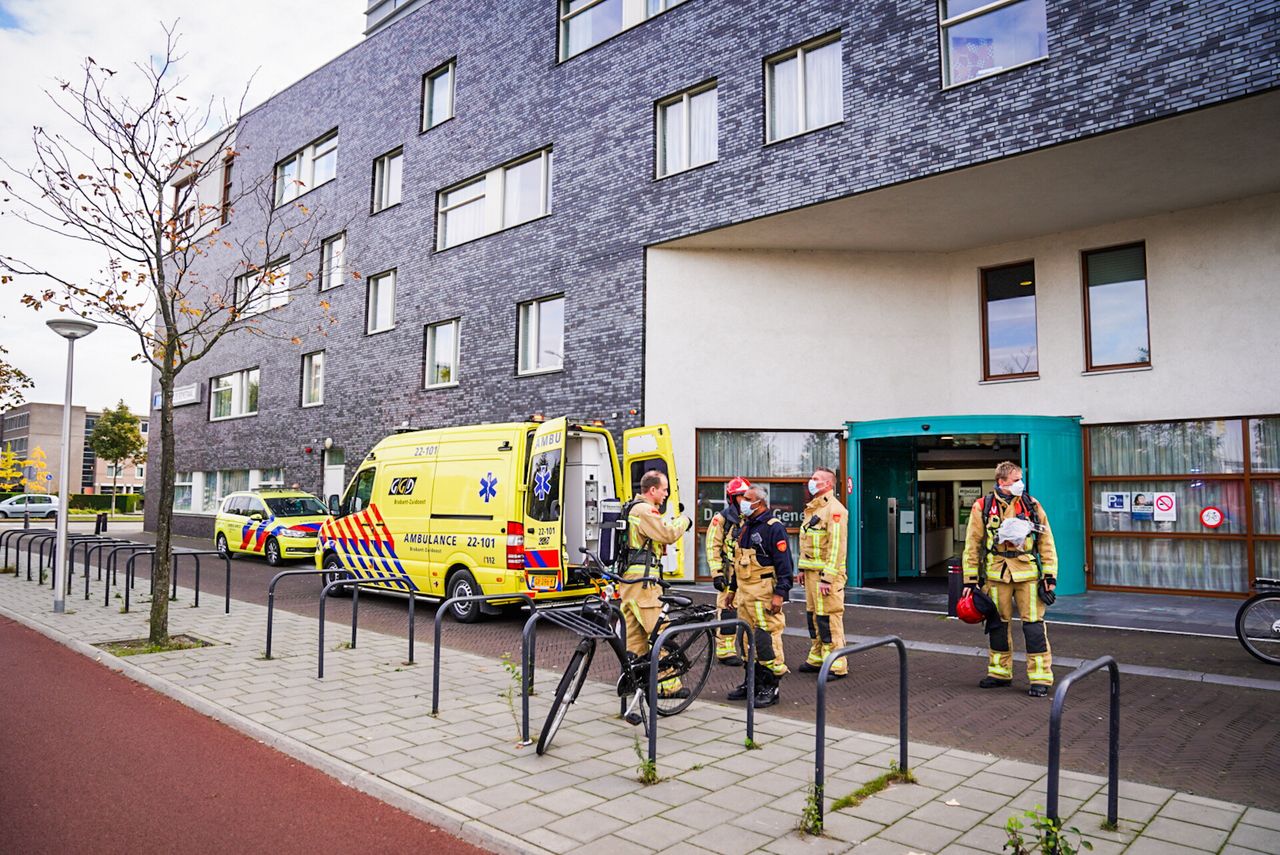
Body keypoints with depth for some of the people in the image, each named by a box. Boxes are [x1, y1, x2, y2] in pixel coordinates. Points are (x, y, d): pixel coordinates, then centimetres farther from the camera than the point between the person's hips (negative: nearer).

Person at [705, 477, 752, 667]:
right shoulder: (722, 518, -2)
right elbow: (712, 547, -6)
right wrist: (716, 573, -13)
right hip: (729, 572, -5)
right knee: (728, 610, -5)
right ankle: (725, 651, 3)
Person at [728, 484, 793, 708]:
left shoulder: (774, 528, -10)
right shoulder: (745, 527, 17)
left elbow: (784, 563, -14)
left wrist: (780, 593, -20)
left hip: (764, 594, -9)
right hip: (745, 593, 9)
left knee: (766, 639, -7)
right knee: (748, 639, 14)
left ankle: (770, 688, 1)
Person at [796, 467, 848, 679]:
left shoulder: (834, 509, -14)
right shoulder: (811, 508, 17)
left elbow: (837, 546, -20)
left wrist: (827, 578, -22)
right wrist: (803, 569, 21)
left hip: (827, 574, -9)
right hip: (812, 573, 10)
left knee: (829, 618, -6)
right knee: (813, 616, 15)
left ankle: (837, 666, 1)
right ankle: (817, 659, 27)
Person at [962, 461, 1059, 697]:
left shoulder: (1032, 505, 4)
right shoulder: (982, 507, 2)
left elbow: (1046, 542, 6)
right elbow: (972, 545, 5)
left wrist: (1050, 577, 0)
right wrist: (971, 580, 3)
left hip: (1027, 573, -1)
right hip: (996, 574, 1)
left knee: (1033, 624, -4)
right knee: (997, 623, 10)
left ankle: (1040, 677, 6)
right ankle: (1000, 672, 25)